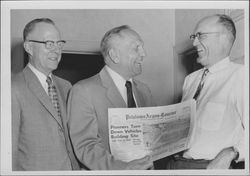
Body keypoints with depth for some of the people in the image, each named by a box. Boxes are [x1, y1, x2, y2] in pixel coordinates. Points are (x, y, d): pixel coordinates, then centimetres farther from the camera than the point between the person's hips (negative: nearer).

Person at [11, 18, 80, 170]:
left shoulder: (66, 86, 6)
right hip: (34, 169, -6)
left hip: (72, 168, 6)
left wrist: (80, 167, 1)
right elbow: (9, 151, -15)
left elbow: (73, 139, 8)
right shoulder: (15, 89, -17)